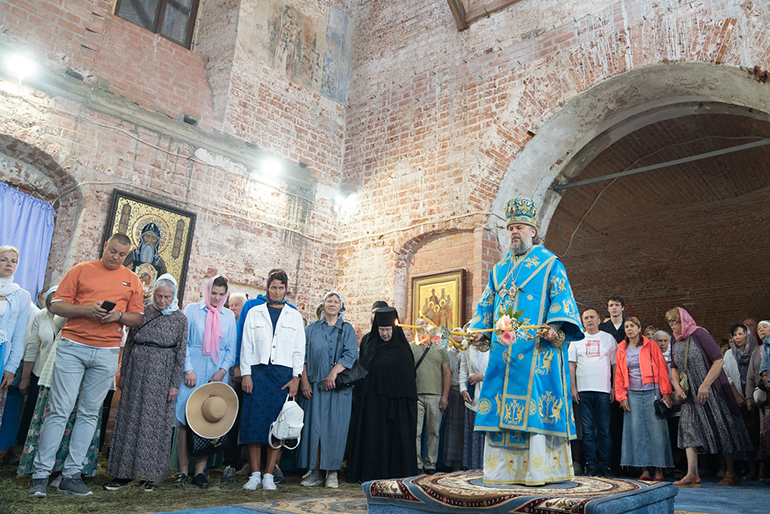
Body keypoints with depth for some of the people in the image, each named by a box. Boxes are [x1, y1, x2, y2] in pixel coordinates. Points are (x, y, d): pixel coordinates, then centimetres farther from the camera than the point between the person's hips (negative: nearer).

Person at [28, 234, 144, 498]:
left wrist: (119, 315, -9)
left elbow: (137, 318, 12)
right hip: (72, 347, -2)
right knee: (59, 410, -4)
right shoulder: (81, 270, 7)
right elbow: (57, 305, 2)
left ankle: (71, 474, 12)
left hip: (107, 354, 2)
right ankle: (40, 474, 4)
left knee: (90, 413, 5)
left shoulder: (132, 280, 12)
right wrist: (85, 309, -14)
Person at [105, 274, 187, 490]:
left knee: (157, 423, 2)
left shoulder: (180, 319, -1)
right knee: (130, 419, 6)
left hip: (162, 376, -2)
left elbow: (181, 353, -2)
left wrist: (175, 384, -5)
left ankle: (152, 474, 12)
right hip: (137, 372, 2)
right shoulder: (142, 313, 5)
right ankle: (125, 472, 16)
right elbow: (129, 344, 10)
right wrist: (123, 373, 8)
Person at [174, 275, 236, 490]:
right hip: (193, 373, -2)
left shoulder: (229, 316, 12)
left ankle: (200, 471, 7)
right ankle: (183, 471, 4)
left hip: (217, 374, 2)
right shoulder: (192, 310, 6)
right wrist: (188, 369, -7)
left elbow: (231, 349, 11)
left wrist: (222, 370, -3)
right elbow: (183, 342, 2)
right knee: (186, 421, -4)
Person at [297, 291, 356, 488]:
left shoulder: (347, 329, 8)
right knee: (314, 426, -1)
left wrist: (334, 372, -17)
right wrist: (304, 381, -5)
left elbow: (350, 354, -4)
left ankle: (332, 473, 5)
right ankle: (315, 472, 6)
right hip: (315, 386, 1)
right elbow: (304, 356, 6)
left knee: (335, 427, -2)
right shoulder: (311, 329, 12)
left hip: (339, 386, -1)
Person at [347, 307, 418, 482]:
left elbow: (407, 378, -3)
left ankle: (392, 473, 7)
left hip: (393, 401, -4)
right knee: (371, 437, 4)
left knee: (391, 438, -2)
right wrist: (361, 396, 6)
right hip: (371, 400, 4)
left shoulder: (402, 350, -1)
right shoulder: (371, 346, 11)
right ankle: (370, 473, 12)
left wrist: (404, 401, -9)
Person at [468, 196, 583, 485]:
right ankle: (502, 469, 8)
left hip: (537, 349, -5)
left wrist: (555, 326, -21)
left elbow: (562, 298, -4)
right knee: (501, 403, 2)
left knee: (535, 404, -9)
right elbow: (486, 307, 22)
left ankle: (538, 469, -3)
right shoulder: (499, 270, 22)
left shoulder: (550, 263, 6)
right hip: (503, 351, 5)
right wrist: (473, 332, 8)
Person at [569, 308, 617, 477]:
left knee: (604, 429, 0)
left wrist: (614, 387, 1)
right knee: (588, 430, 1)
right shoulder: (577, 339, 11)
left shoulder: (608, 338, 10)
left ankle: (604, 465, 8)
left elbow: (614, 364, 9)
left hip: (603, 390, -1)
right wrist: (573, 387, 1)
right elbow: (571, 364, 9)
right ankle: (591, 465, 6)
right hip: (583, 390, 1)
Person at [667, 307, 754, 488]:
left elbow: (719, 360, -17)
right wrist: (677, 386, 1)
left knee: (721, 429, 3)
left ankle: (731, 474, 17)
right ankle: (692, 475, -7)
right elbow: (674, 367, 18)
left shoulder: (699, 334, -13)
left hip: (711, 390, -6)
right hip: (689, 394, 6)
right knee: (688, 429, -4)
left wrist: (705, 385, -20)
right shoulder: (676, 342, 8)